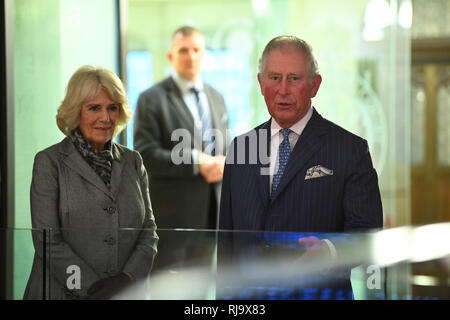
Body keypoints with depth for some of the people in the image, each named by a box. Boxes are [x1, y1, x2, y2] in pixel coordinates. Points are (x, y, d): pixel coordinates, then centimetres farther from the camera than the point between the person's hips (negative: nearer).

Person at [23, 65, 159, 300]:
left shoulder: (132, 161, 9)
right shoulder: (49, 162, -4)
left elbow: (149, 231, 6)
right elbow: (47, 241, -10)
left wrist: (128, 278, -11)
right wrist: (94, 289, -16)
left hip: (127, 293, 4)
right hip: (64, 292, -4)